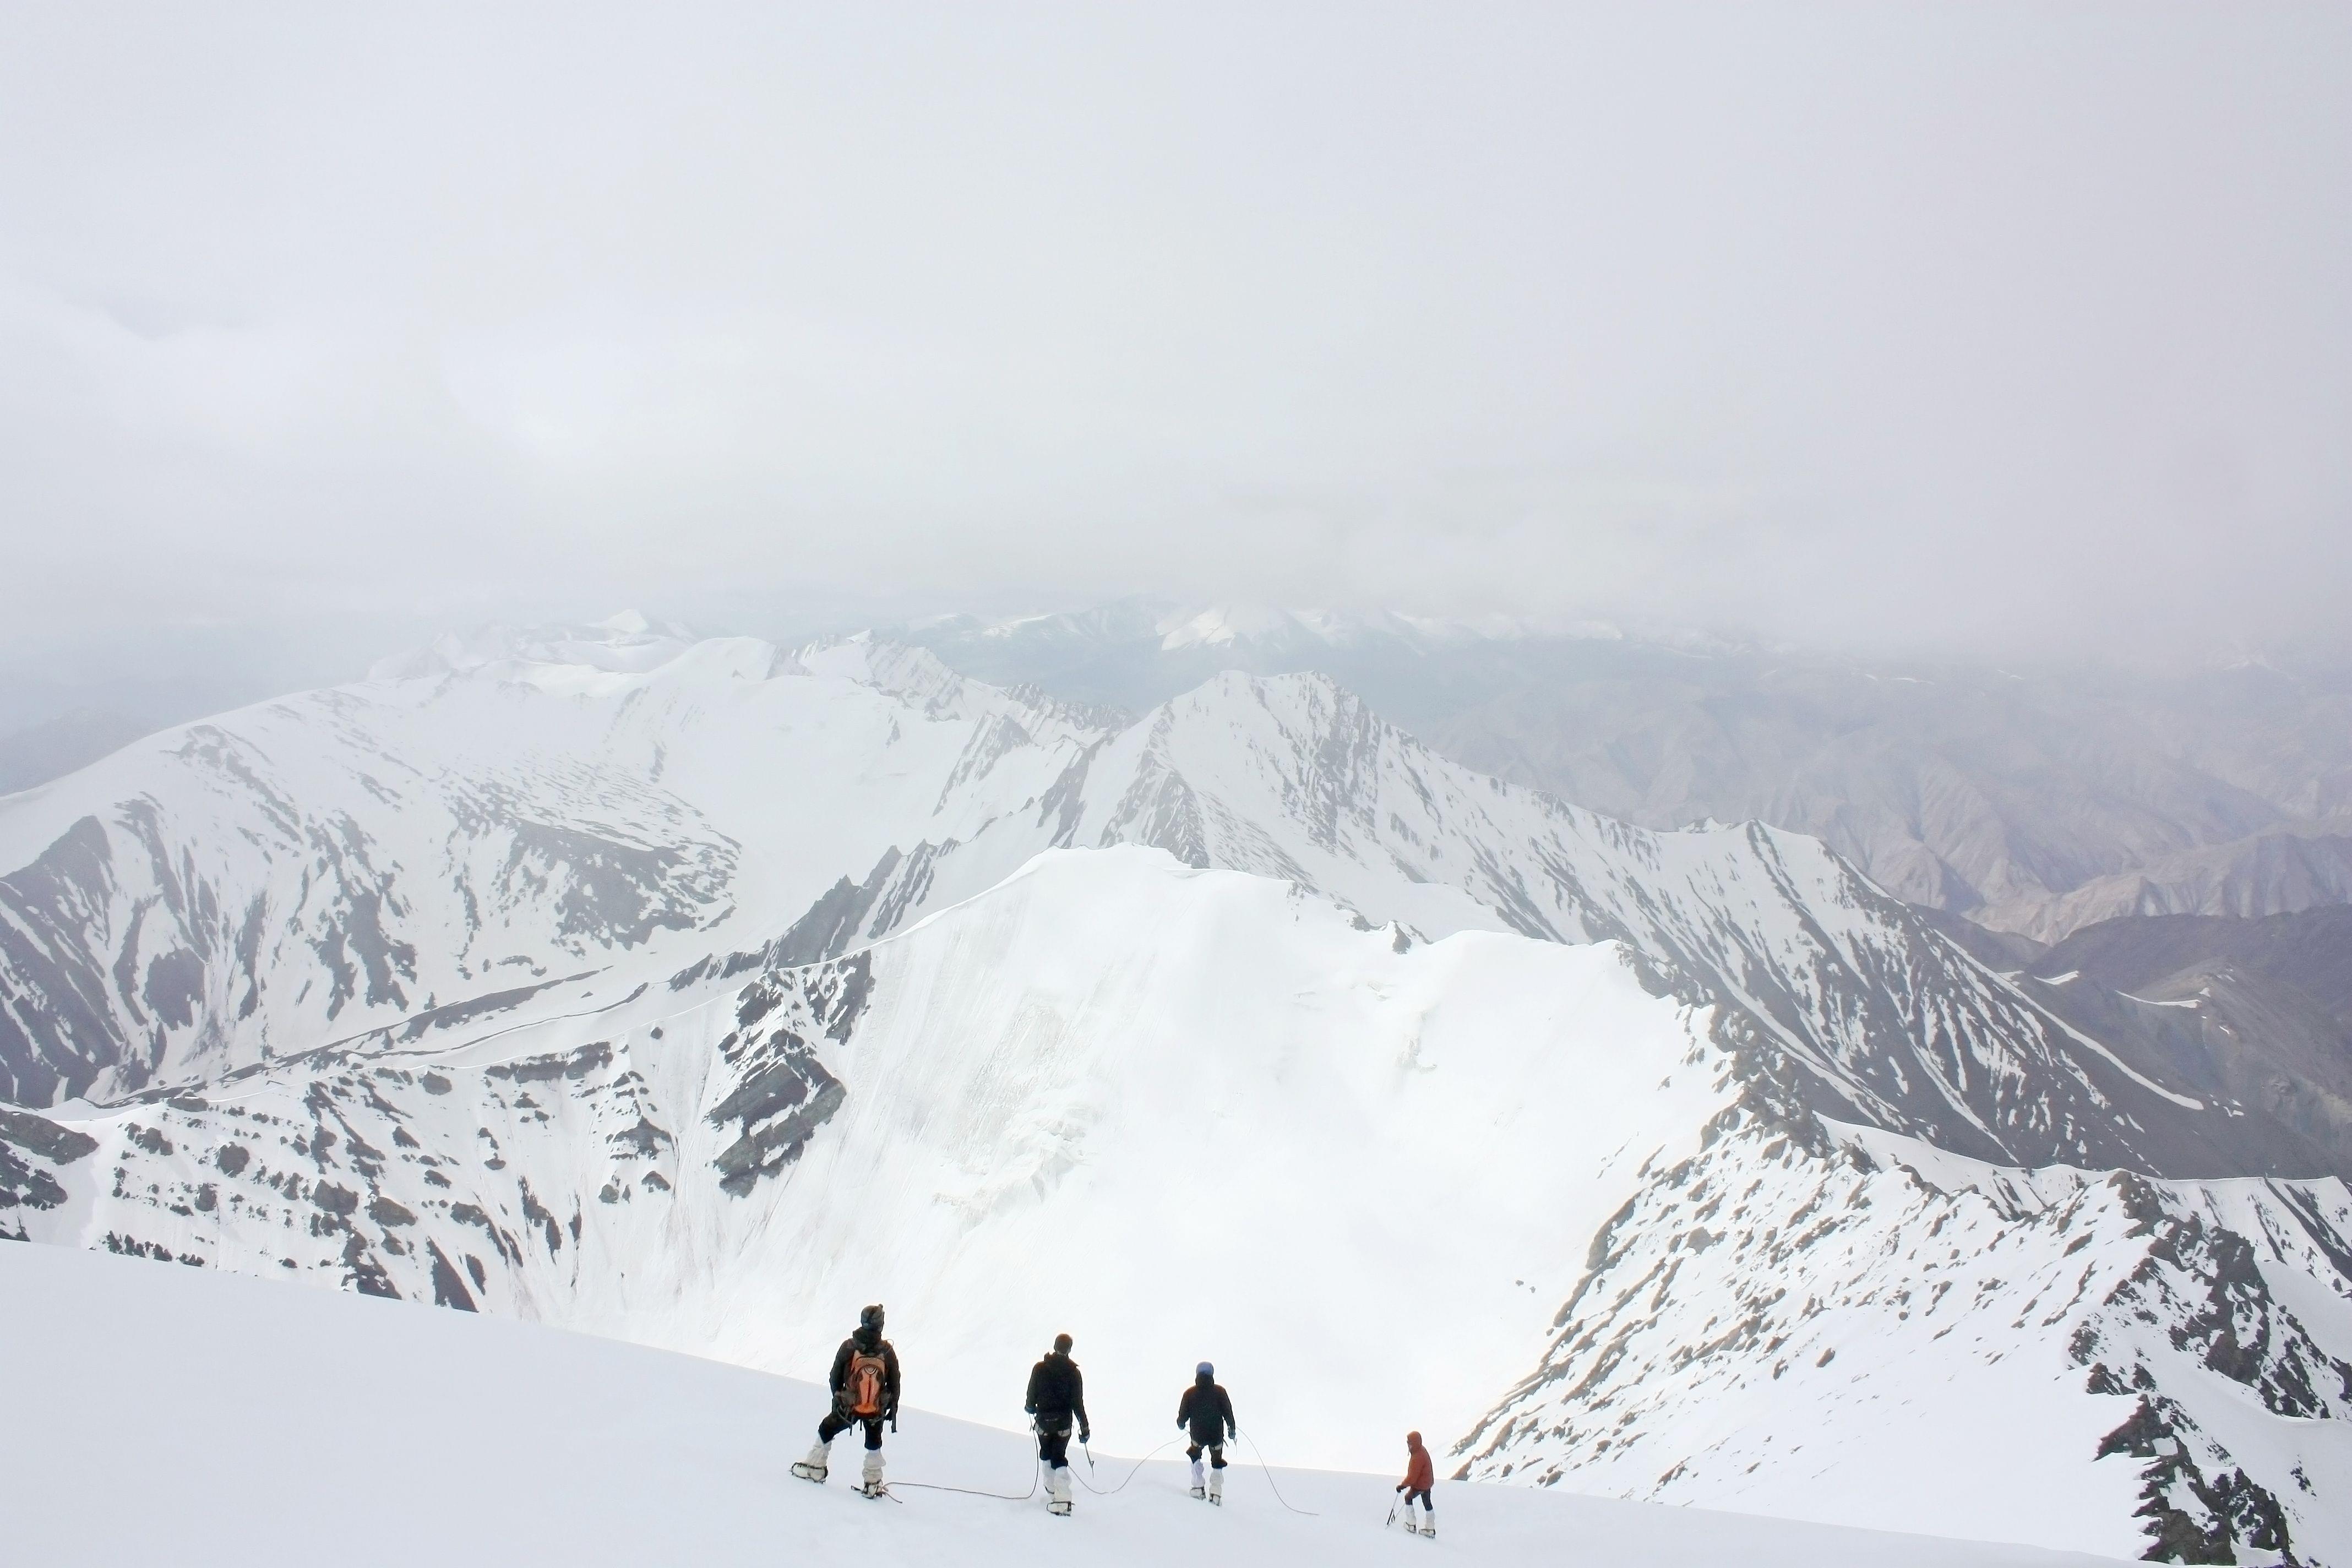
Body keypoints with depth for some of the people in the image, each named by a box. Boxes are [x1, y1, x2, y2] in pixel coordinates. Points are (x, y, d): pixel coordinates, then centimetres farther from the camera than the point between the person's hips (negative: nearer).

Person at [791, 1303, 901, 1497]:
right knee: (874, 1444, 25)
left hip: (848, 1407, -1)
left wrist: (837, 1398, 16)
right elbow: (895, 1384, -3)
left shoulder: (848, 1346, -14)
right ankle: (873, 1484, 26)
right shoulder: (887, 1352, -13)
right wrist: (893, 1410, 11)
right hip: (877, 1410, 1)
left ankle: (815, 1469, 33)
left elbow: (836, 1376, -1)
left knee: (826, 1431, 26)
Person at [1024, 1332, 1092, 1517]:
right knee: (1060, 1459, 5)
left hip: (1043, 1420, 0)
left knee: (1047, 1455, 22)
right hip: (1064, 1422, 0)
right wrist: (1084, 1427, -2)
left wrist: (1031, 1408, 24)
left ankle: (1052, 1491, 26)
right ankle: (1062, 1499, -9)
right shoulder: (1073, 1372, -10)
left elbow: (1032, 1394, 1)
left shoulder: (1039, 1368, -8)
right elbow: (1078, 1402, -9)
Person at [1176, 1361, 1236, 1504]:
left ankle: (1198, 1487, 23)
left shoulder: (1190, 1393, -9)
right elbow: (1228, 1412, -9)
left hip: (1197, 1434, 1)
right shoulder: (1219, 1391, -11)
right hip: (1217, 1434, -1)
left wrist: (1181, 1424, 19)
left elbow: (1183, 1415, -3)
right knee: (1217, 1462, 21)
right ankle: (1216, 1492, 11)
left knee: (1195, 1455, 29)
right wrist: (1232, 1428, 6)